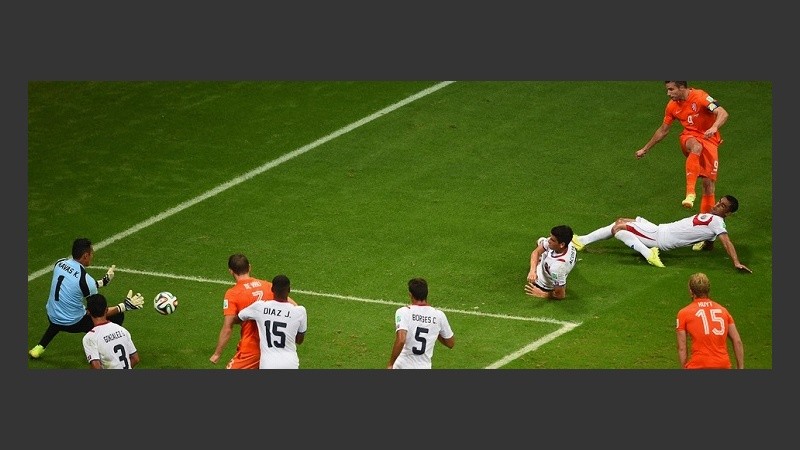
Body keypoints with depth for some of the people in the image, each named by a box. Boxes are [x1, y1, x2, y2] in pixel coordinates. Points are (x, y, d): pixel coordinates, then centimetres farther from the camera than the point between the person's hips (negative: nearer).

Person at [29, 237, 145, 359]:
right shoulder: (85, 279, -23)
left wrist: (102, 281, 21)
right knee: (118, 316, 1)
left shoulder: (60, 263, -4)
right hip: (72, 324, -7)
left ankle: (39, 348, 34)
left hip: (51, 317, 7)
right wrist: (125, 306, -11)